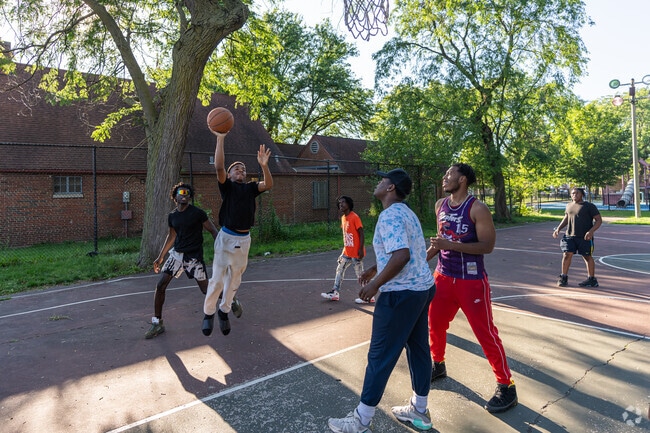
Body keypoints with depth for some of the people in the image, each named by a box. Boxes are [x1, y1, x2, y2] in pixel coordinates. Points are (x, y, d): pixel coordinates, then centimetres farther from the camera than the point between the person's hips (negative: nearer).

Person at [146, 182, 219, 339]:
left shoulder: (197, 213, -10)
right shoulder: (172, 216, 6)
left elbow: (213, 231, -7)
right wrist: (160, 257, 21)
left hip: (194, 257, -5)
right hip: (177, 254, 5)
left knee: (206, 290, -2)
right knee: (160, 286, -4)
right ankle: (157, 323, 10)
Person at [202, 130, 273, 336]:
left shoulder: (251, 187, 11)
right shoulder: (227, 186, 1)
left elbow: (269, 185, -7)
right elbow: (219, 166, -15)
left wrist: (264, 165, -22)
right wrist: (221, 138, -20)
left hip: (244, 239, 4)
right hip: (227, 237, -4)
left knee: (234, 279, 14)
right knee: (217, 278, -3)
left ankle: (224, 310, 30)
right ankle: (208, 313, 13)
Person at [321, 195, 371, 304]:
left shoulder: (354, 217, -15)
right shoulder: (343, 217, 10)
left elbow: (361, 234, -16)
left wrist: (361, 249, -20)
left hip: (356, 252, -9)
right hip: (347, 252, 9)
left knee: (360, 274, 0)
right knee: (339, 269, 12)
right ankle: (334, 293, 21)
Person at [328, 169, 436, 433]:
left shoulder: (390, 215, -17)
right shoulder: (405, 212, 14)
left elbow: (401, 256, -29)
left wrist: (375, 284, -21)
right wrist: (373, 270, 26)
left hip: (401, 294, -10)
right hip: (423, 288, 10)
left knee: (380, 356, 0)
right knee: (418, 348, 17)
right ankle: (419, 411, 32)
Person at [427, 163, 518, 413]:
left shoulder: (477, 208, -15)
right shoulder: (440, 205, 5)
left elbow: (487, 245, -19)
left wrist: (451, 245, -28)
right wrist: (424, 257, 7)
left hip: (471, 281, -6)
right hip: (443, 277, 7)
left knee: (485, 333, 0)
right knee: (435, 325, 16)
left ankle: (506, 386, 16)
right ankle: (438, 366, 40)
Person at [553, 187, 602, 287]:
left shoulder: (589, 206, -2)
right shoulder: (569, 206, 14)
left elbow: (599, 220, -4)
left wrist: (591, 231, -18)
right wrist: (558, 228, 11)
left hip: (585, 237, -4)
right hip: (570, 236, 4)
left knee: (587, 256, 4)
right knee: (567, 255, -2)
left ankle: (592, 279, 15)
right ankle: (563, 277, 8)